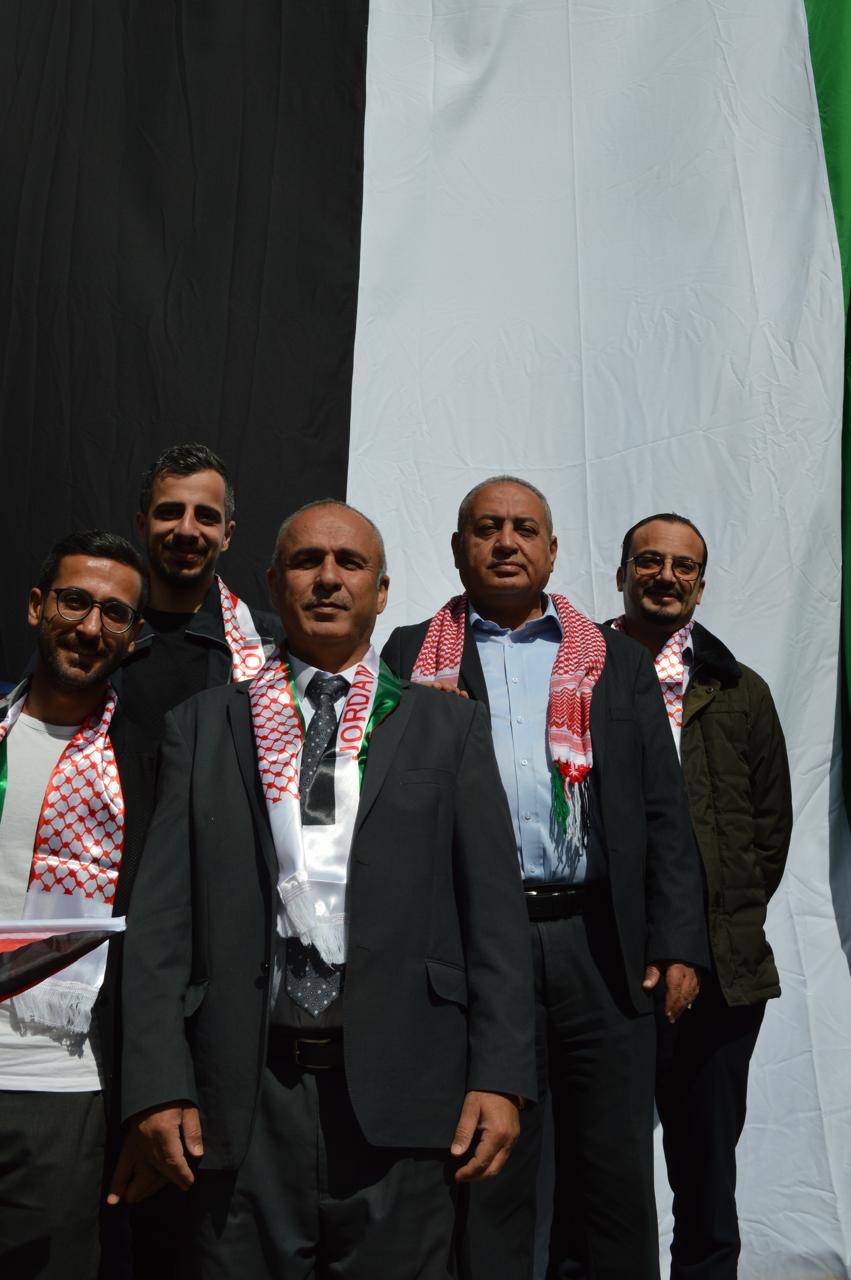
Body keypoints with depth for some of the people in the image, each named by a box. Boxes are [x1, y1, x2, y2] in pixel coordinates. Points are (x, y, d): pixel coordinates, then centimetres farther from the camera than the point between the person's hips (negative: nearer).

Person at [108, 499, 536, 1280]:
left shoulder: (449, 727, 7)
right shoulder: (203, 727, 8)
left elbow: (494, 909, 3)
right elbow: (163, 913, 3)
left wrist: (500, 1076, -5)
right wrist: (158, 1085, -4)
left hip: (401, 1092, 0)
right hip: (245, 1095, 1)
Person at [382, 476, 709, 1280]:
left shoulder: (618, 663, 11)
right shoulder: (412, 658, 7)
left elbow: (663, 813, 7)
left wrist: (678, 943, 0)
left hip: (603, 945, 2)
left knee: (617, 1170, 12)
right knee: (484, 1176, 10)